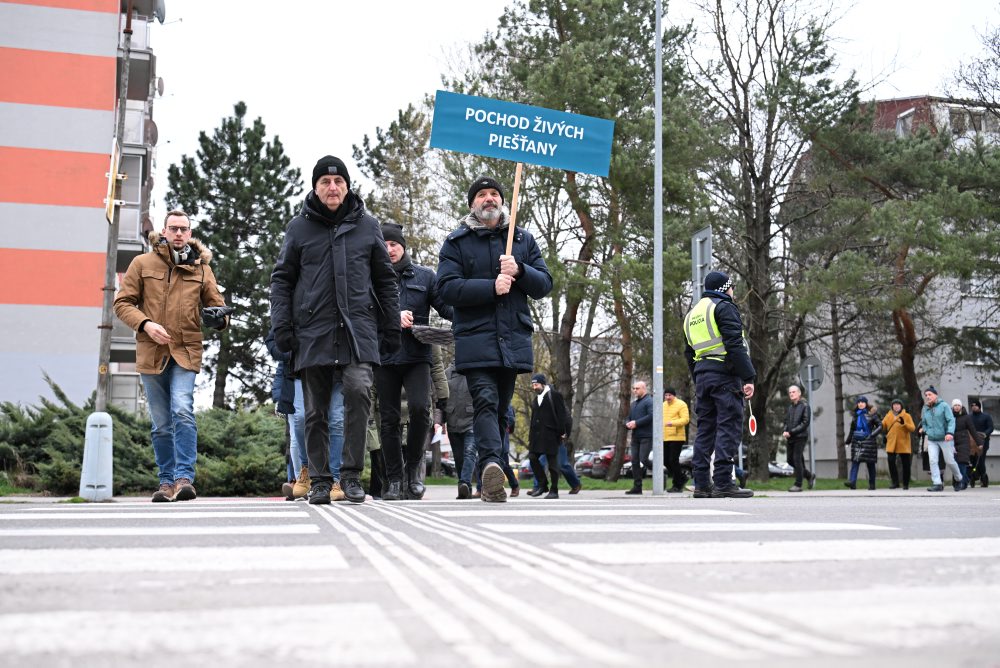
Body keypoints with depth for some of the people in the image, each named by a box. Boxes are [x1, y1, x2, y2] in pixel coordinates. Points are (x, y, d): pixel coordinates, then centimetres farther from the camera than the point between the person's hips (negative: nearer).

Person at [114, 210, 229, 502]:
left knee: (183, 411, -19)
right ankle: (167, 481, 16)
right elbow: (122, 303, 6)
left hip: (186, 352, -1)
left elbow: (215, 303, 15)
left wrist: (219, 317, -9)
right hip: (151, 353, 1)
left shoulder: (200, 267, 11)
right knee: (161, 424, 7)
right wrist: (145, 324, -13)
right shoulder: (142, 264, 8)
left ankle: (184, 478, -18)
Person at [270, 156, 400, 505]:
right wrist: (282, 325, -1)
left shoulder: (367, 226, 10)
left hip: (358, 329, -1)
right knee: (316, 411, 5)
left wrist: (391, 328, 8)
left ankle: (351, 474, -9)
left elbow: (386, 280, 14)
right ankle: (319, 480, 16)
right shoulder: (299, 227, 9)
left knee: (358, 389, -21)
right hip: (313, 333, 1)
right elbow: (281, 279, 10)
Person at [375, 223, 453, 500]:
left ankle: (414, 466, 4)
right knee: (389, 419, 3)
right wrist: (393, 316, -20)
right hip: (385, 358, 1)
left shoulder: (424, 276, 11)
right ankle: (394, 480, 13)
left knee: (419, 408, -18)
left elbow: (445, 307, 4)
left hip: (417, 356, -1)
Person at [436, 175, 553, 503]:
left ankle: (491, 477, 17)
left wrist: (519, 271, -10)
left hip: (514, 339, 3)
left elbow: (545, 284, 10)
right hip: (475, 339, -3)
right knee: (485, 402, -20)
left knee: (500, 410, 9)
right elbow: (447, 288, -6)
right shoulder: (456, 242, 7)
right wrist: (492, 287, -17)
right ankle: (492, 464, -35)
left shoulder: (523, 239, 15)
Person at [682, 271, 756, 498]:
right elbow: (735, 345, -14)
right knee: (728, 427, -8)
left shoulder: (692, 313, 22)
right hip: (724, 374, -8)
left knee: (705, 428, 8)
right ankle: (723, 483, -13)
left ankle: (701, 484, 6)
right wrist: (748, 377, -15)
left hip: (702, 376, 8)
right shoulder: (724, 307, -3)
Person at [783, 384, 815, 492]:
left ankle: (798, 484, -2)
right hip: (790, 438, 7)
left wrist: (791, 432, -17)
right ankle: (810, 475, 26)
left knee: (797, 459, -9)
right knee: (790, 459, 8)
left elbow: (805, 423, -12)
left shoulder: (804, 406, -4)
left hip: (800, 436, -7)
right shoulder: (790, 407, 16)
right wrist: (784, 432, -3)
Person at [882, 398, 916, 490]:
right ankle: (895, 482, 3)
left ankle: (906, 484, 16)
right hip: (891, 444, 2)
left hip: (904, 444, -2)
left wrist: (904, 423, -24)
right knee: (891, 462, -7)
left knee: (905, 464, 4)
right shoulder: (888, 416, 8)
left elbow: (912, 428, -10)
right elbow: (883, 427, 10)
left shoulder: (906, 416, 0)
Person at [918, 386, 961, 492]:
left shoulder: (943, 406, -7)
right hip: (932, 440, 4)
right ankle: (937, 484, -7)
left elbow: (951, 420, -13)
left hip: (945, 439, -4)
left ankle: (958, 479, 29)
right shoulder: (925, 409, 9)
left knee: (949, 461, 3)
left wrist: (950, 433, -27)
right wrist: (925, 430, 3)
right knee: (933, 461, -9)